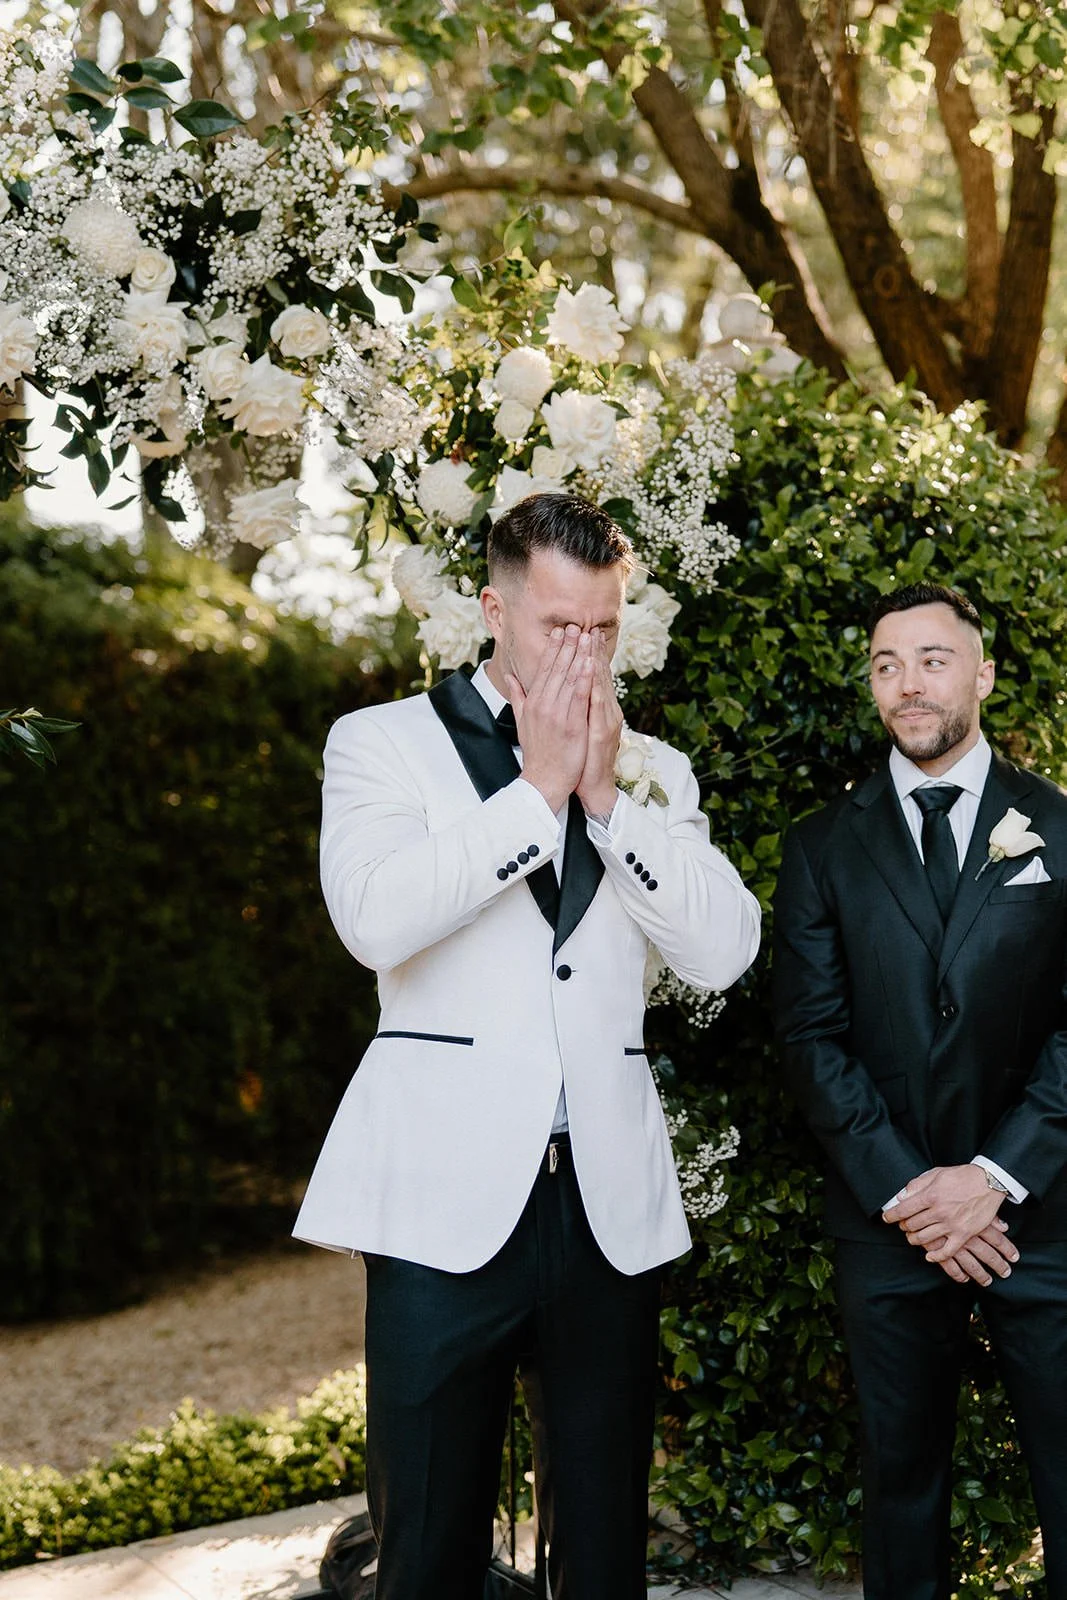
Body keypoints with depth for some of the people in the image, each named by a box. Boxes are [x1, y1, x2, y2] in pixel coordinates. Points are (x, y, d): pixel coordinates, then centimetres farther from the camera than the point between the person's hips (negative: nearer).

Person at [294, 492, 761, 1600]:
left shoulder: (655, 773, 14)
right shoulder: (382, 742, 4)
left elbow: (722, 952, 1)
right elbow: (376, 918, -14)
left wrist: (605, 793, -6)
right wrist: (539, 790, -11)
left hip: (611, 1203, 3)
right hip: (447, 1193, -3)